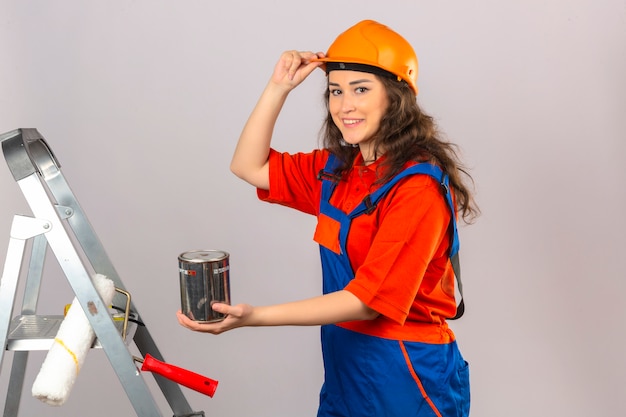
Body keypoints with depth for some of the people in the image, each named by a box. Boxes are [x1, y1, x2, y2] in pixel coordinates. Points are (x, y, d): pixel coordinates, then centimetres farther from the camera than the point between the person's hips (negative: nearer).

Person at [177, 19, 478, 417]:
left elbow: (368, 300, -23)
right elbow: (250, 167, 8)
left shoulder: (419, 186, -21)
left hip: (406, 376, -6)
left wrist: (255, 316, -28)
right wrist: (278, 87, -2)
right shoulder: (338, 169, 3)